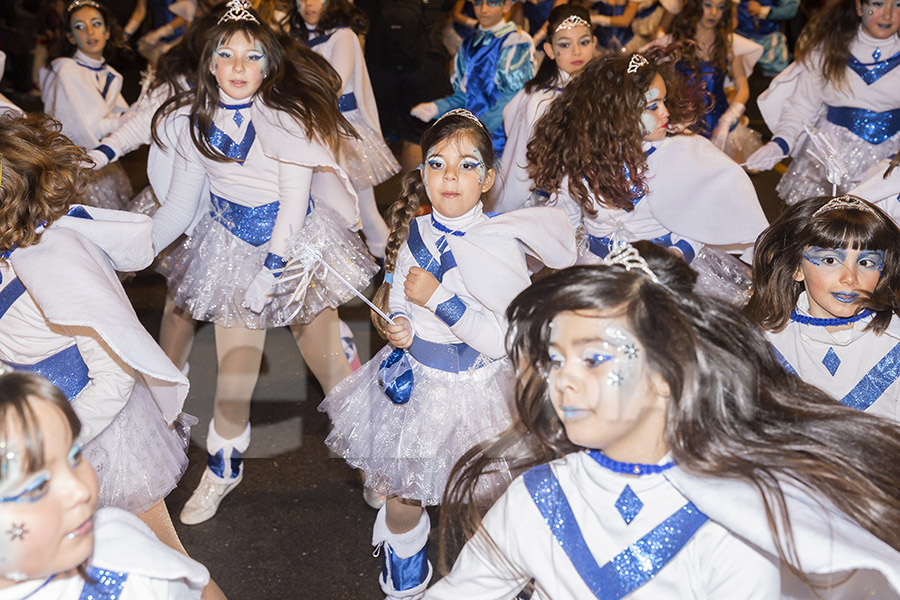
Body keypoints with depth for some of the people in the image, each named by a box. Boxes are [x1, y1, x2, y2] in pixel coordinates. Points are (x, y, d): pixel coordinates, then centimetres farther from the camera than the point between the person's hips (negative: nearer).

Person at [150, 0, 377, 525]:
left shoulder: (285, 114, -16)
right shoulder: (200, 121, -2)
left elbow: (294, 201, -17)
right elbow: (180, 203, 3)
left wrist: (271, 270, -21)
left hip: (296, 245, -3)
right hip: (233, 250, 3)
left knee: (330, 362, 5)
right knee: (234, 372, 6)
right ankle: (223, 469, 28)